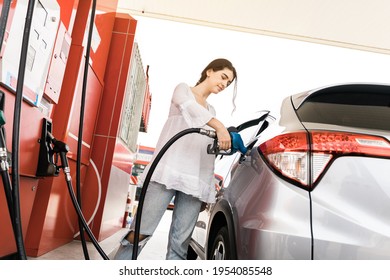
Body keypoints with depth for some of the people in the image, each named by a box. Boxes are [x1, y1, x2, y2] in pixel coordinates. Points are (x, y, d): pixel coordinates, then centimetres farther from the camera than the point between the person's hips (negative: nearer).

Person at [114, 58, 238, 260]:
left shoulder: (211, 111, 29)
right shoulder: (183, 89, 13)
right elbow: (187, 106, -12)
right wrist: (219, 127, -27)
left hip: (195, 179, 5)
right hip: (169, 170, -5)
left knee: (180, 242, -3)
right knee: (141, 231, -11)